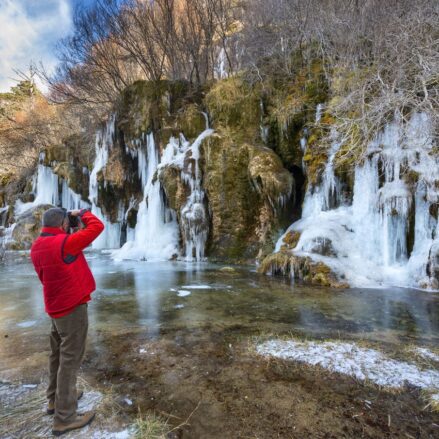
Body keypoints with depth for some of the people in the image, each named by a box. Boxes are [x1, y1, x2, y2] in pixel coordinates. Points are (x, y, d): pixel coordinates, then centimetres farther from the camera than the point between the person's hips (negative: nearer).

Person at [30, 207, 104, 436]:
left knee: (58, 354, 22)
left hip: (56, 306, 9)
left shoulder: (37, 246, 3)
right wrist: (82, 213, -4)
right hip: (72, 307, -9)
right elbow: (97, 227, -21)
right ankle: (64, 417, 11)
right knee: (70, 358, 0)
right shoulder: (64, 243, -23)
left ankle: (55, 399, 38)